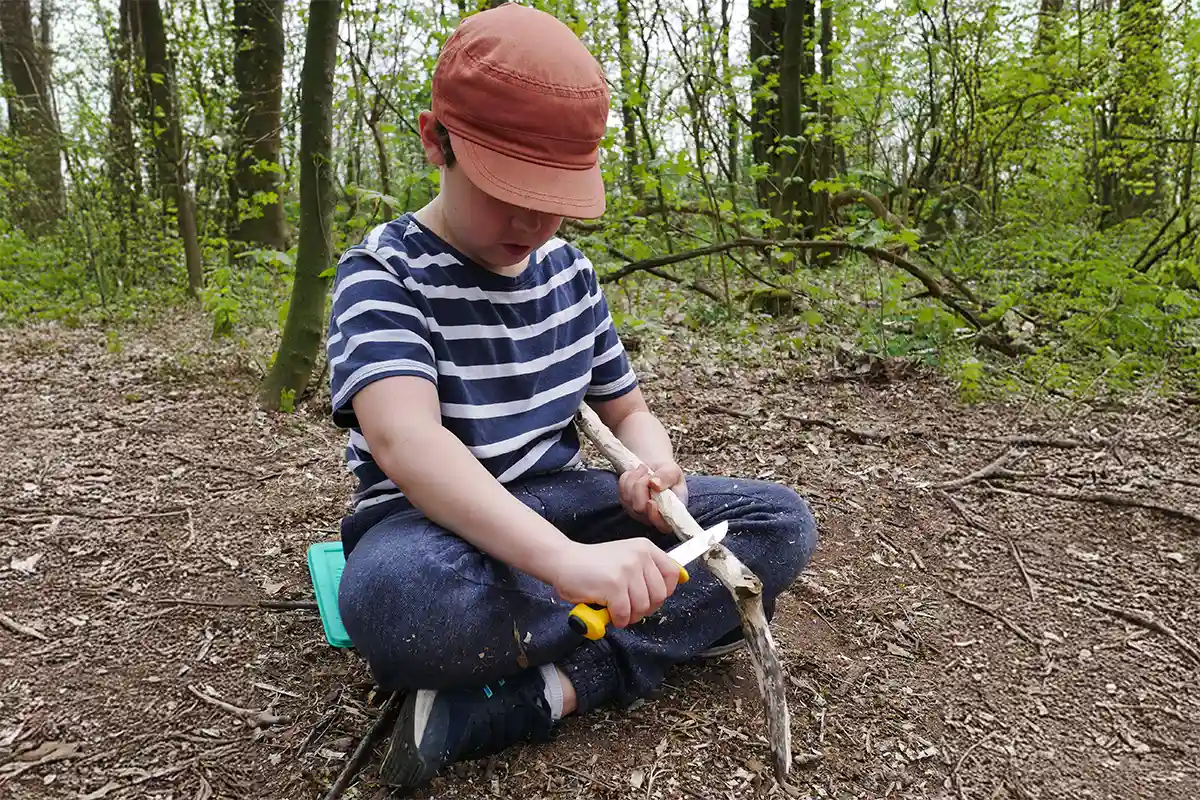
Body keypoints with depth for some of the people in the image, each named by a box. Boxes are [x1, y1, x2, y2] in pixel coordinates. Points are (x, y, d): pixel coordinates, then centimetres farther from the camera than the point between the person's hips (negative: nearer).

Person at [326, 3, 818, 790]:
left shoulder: (568, 269, 4)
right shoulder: (384, 272, -14)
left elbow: (627, 406, 12)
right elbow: (404, 437, -34)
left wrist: (654, 464, -15)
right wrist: (567, 560, -49)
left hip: (556, 503, 6)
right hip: (441, 527, -5)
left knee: (782, 521, -6)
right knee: (399, 596, -43)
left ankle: (555, 687, -22)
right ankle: (686, 619, -16)